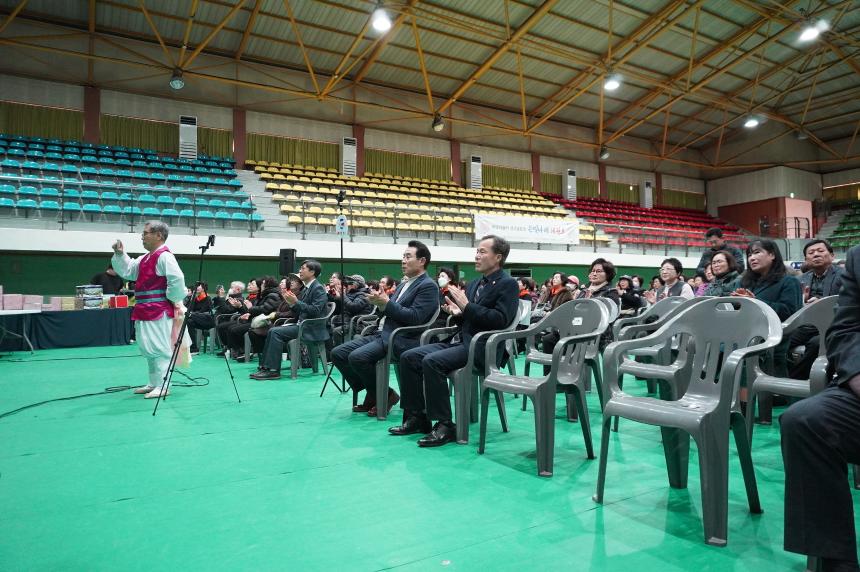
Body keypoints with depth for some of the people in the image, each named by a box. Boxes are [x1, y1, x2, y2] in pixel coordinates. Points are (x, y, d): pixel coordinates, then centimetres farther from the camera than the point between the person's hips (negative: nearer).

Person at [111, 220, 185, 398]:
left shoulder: (164, 256, -15)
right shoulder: (145, 258, 15)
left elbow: (177, 280, -25)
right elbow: (128, 271, 24)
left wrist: (173, 299, -13)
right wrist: (120, 254, 12)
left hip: (159, 312, -10)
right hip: (145, 310, 10)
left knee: (158, 349, -5)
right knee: (148, 349, 16)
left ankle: (162, 386, 2)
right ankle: (153, 383, 27)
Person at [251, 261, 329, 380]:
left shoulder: (318, 288, -11)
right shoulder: (305, 289, 17)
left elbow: (315, 311, -22)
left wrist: (296, 302, -21)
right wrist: (291, 303, 1)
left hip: (312, 329, -9)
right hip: (302, 325, 9)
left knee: (276, 332, -19)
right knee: (272, 331, -1)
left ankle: (273, 370, -16)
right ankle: (265, 367, -1)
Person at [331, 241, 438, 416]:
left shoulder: (428, 286, -8)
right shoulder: (404, 284, 21)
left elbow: (415, 317, -19)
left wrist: (386, 303, -19)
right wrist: (380, 302, -3)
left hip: (401, 340, -9)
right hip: (382, 334, 10)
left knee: (357, 357, -28)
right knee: (338, 353, 0)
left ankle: (386, 395, -6)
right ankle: (371, 395, 7)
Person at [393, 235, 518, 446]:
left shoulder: (507, 284, -6)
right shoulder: (474, 284, 19)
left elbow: (501, 320, -18)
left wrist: (467, 306, -19)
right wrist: (457, 313, 1)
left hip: (481, 347, -9)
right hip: (461, 340, 9)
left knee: (432, 361, -28)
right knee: (409, 357, -3)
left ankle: (445, 425, -19)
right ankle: (417, 417, 3)